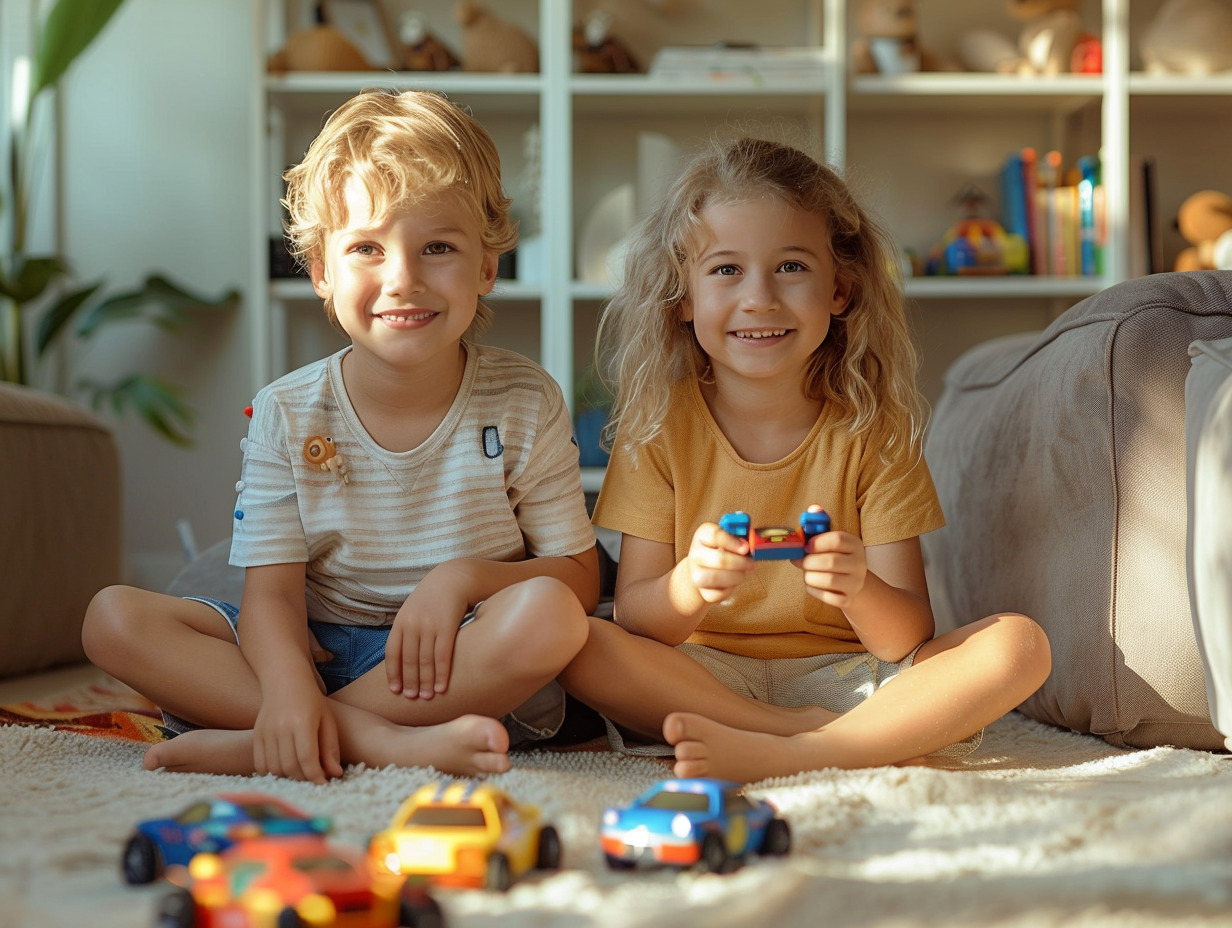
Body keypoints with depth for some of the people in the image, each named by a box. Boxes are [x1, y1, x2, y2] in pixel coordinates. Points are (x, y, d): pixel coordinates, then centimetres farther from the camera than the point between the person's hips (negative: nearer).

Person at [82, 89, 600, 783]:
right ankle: (384, 741, -32)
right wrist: (287, 685, -31)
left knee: (546, 615, -34)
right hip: (315, 653, 2)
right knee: (115, 619, -19)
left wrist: (465, 575, -20)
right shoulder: (288, 415, -2)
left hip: (461, 669, -1)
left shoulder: (525, 404, -4)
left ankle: (255, 746, -29)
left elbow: (580, 579, -1)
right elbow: (272, 591, -8)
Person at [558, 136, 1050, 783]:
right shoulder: (660, 425, -2)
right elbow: (634, 623, -7)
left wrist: (858, 591, -31)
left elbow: (909, 638, -8)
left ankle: (785, 753, -33)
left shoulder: (871, 431, -2)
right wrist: (691, 586, -30)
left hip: (844, 680, 1)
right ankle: (811, 736, -24)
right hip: (701, 678, 0)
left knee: (1018, 644, -23)